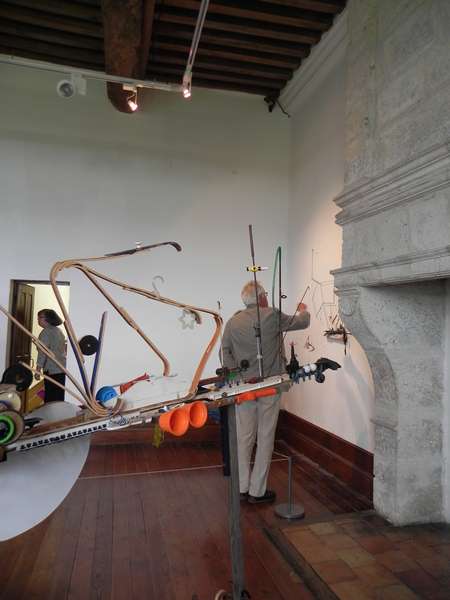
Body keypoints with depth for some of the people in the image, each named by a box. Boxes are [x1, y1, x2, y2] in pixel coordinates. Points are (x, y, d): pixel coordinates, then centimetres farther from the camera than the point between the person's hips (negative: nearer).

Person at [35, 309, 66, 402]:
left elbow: (42, 352, -14)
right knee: (59, 398, 11)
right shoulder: (59, 331, 17)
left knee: (51, 398, -3)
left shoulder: (46, 332, -8)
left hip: (52, 370, -8)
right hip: (63, 369, 8)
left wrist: (38, 369, -13)